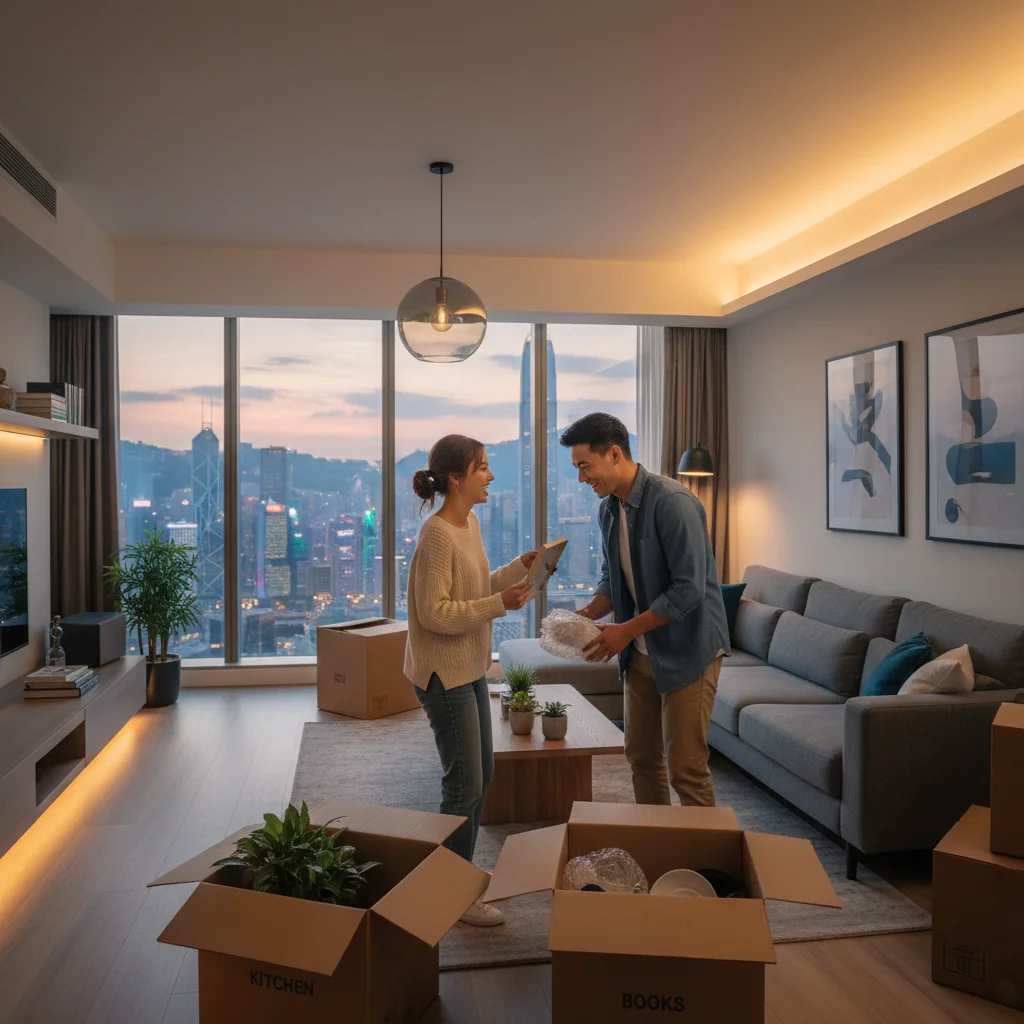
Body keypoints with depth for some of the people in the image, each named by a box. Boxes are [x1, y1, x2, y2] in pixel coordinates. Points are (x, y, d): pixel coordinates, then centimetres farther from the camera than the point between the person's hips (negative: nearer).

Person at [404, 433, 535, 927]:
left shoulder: (470, 523, 7)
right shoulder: (437, 535, -21)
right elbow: (435, 614, -23)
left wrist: (520, 568, 4)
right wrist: (500, 603, -24)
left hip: (471, 669, 10)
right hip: (444, 674, -10)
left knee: (480, 775, 19)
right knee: (466, 785, 0)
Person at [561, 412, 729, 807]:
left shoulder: (672, 502, -21)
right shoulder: (609, 509, 5)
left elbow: (689, 588, -24)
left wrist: (626, 630, -22)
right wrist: (587, 614, -4)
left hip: (687, 649, -8)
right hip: (641, 652, 8)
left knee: (685, 768, -3)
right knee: (641, 758, 15)